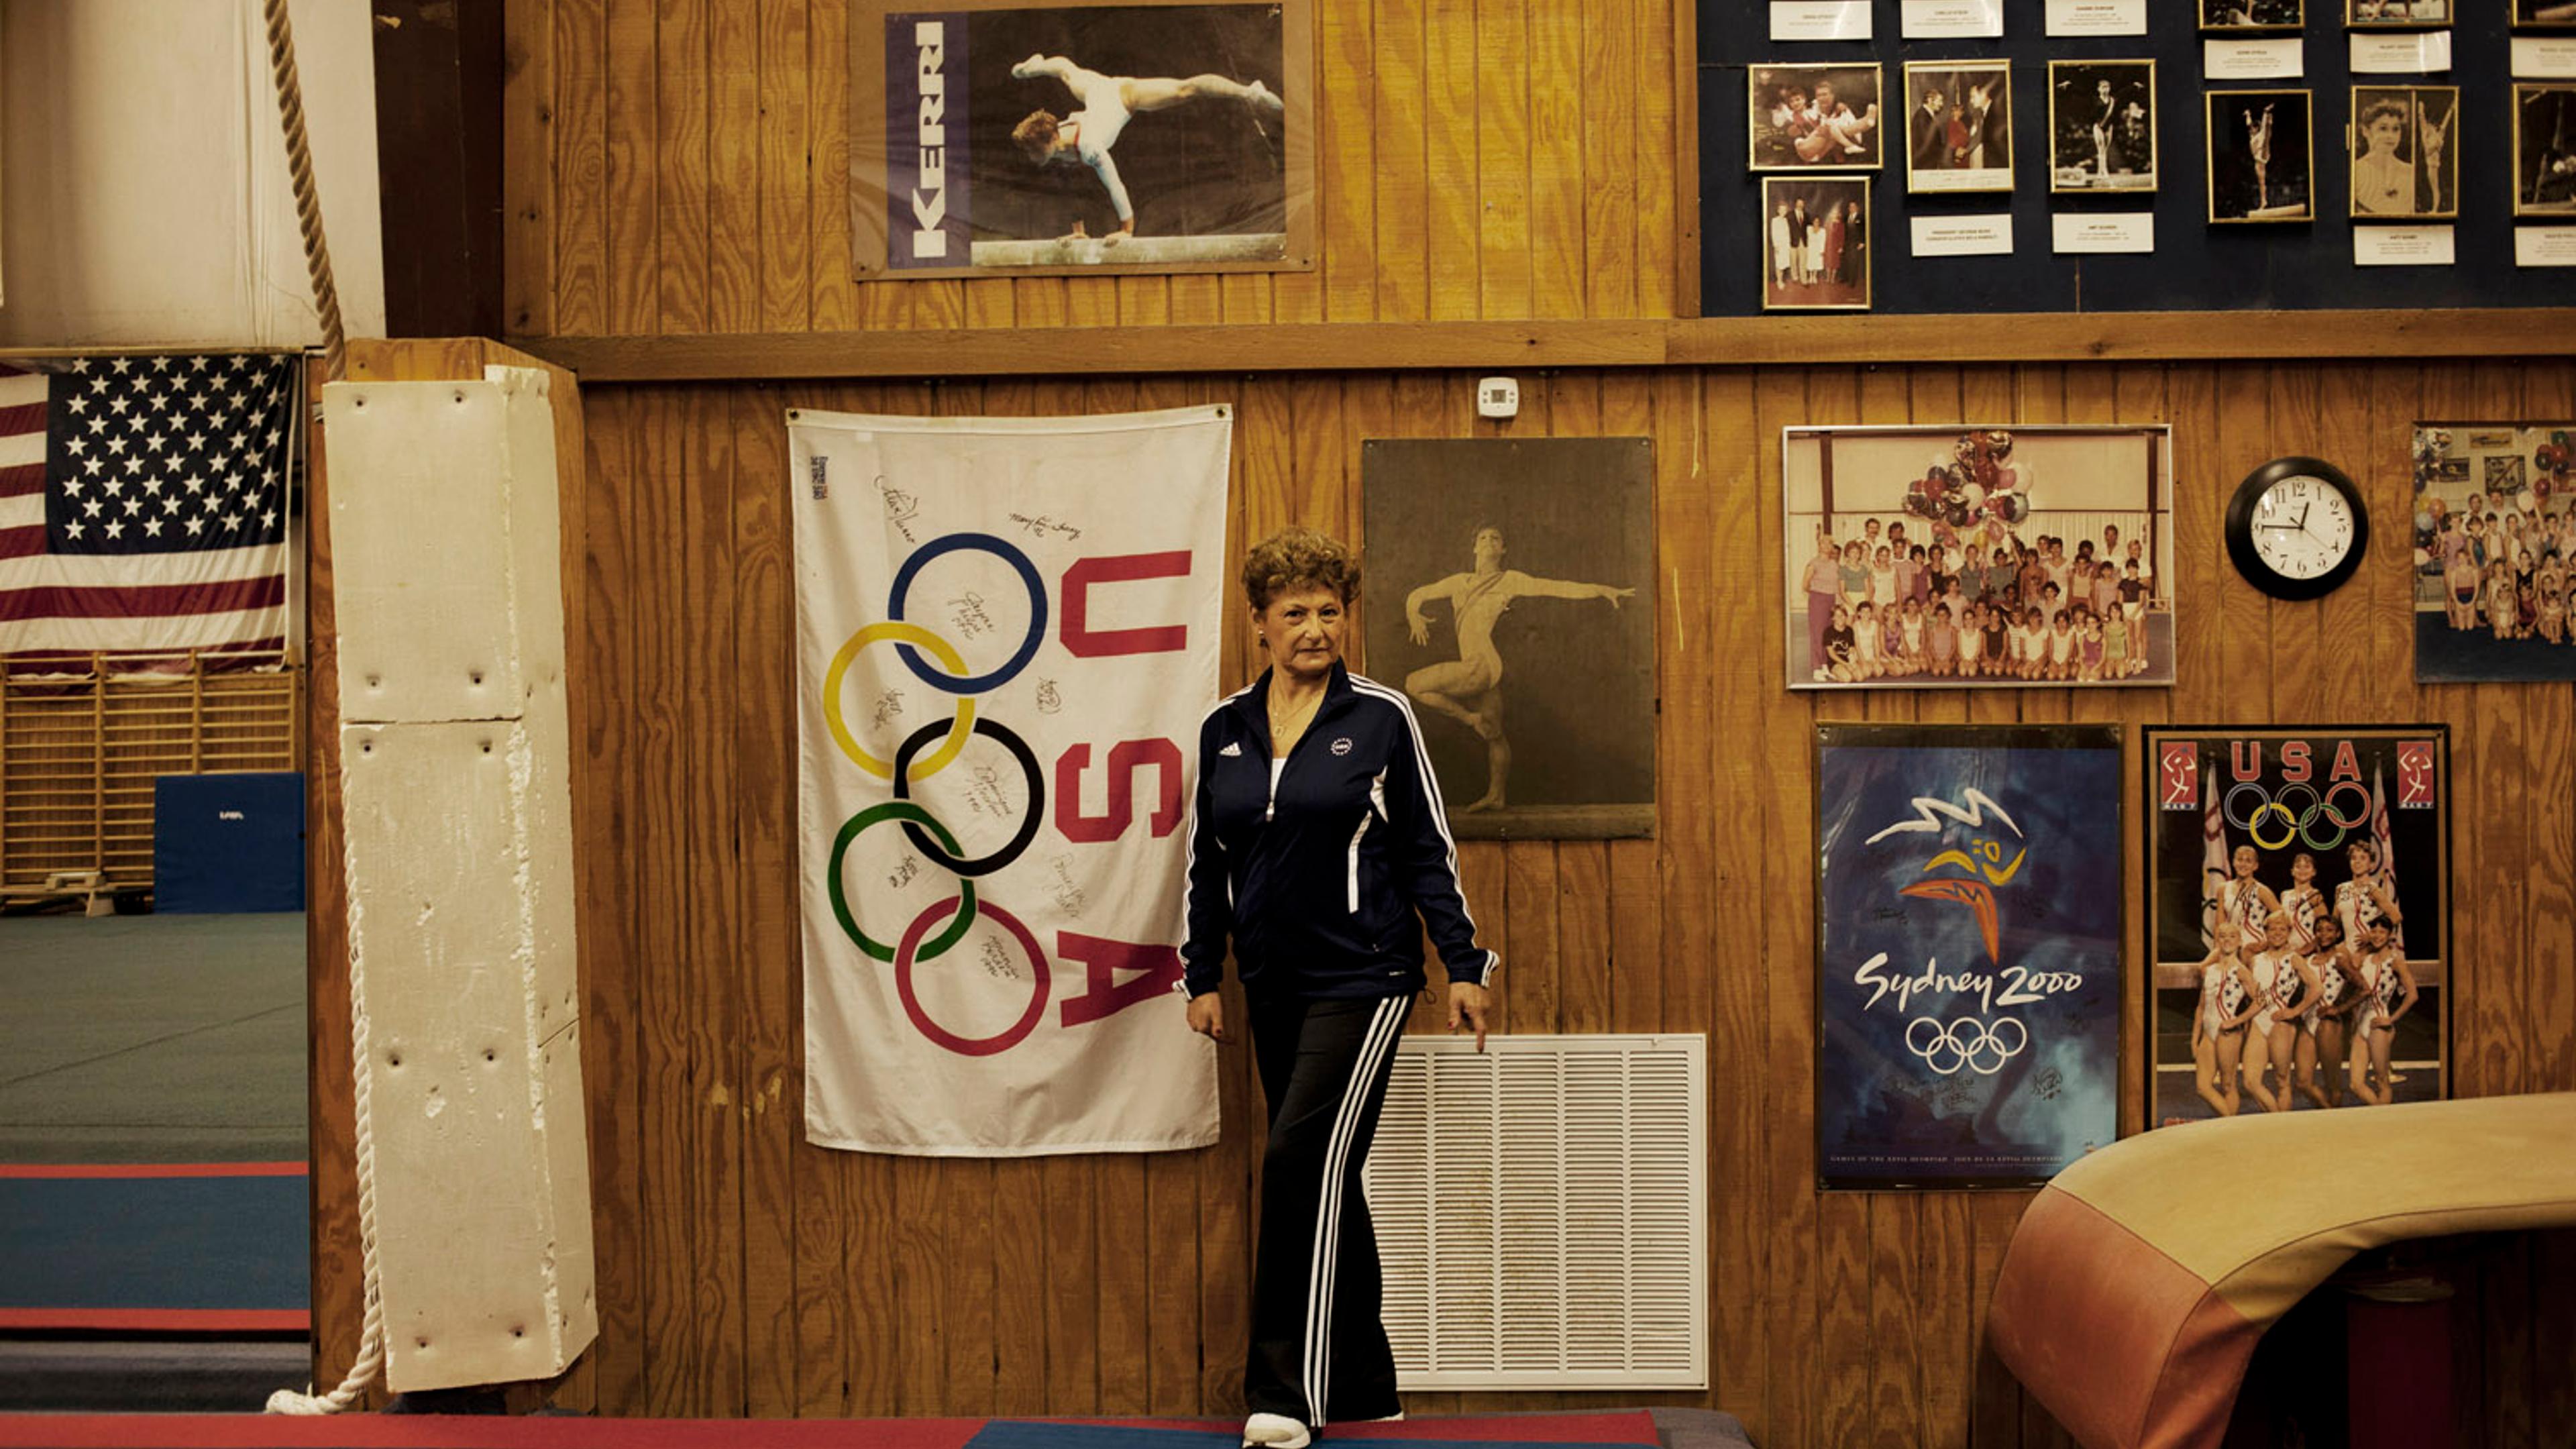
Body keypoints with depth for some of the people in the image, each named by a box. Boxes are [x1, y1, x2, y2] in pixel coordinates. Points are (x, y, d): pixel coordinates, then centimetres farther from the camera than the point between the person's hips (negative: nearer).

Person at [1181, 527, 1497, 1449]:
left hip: (1363, 977, -5)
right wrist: (1202, 978, 10)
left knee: (1302, 1161, -15)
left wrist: (1466, 965, -3)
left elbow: (1429, 850, -1)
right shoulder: (1224, 730, 7)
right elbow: (1205, 864, 13)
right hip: (1273, 985, 5)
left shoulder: (1380, 717, -3)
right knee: (1325, 1183, 10)